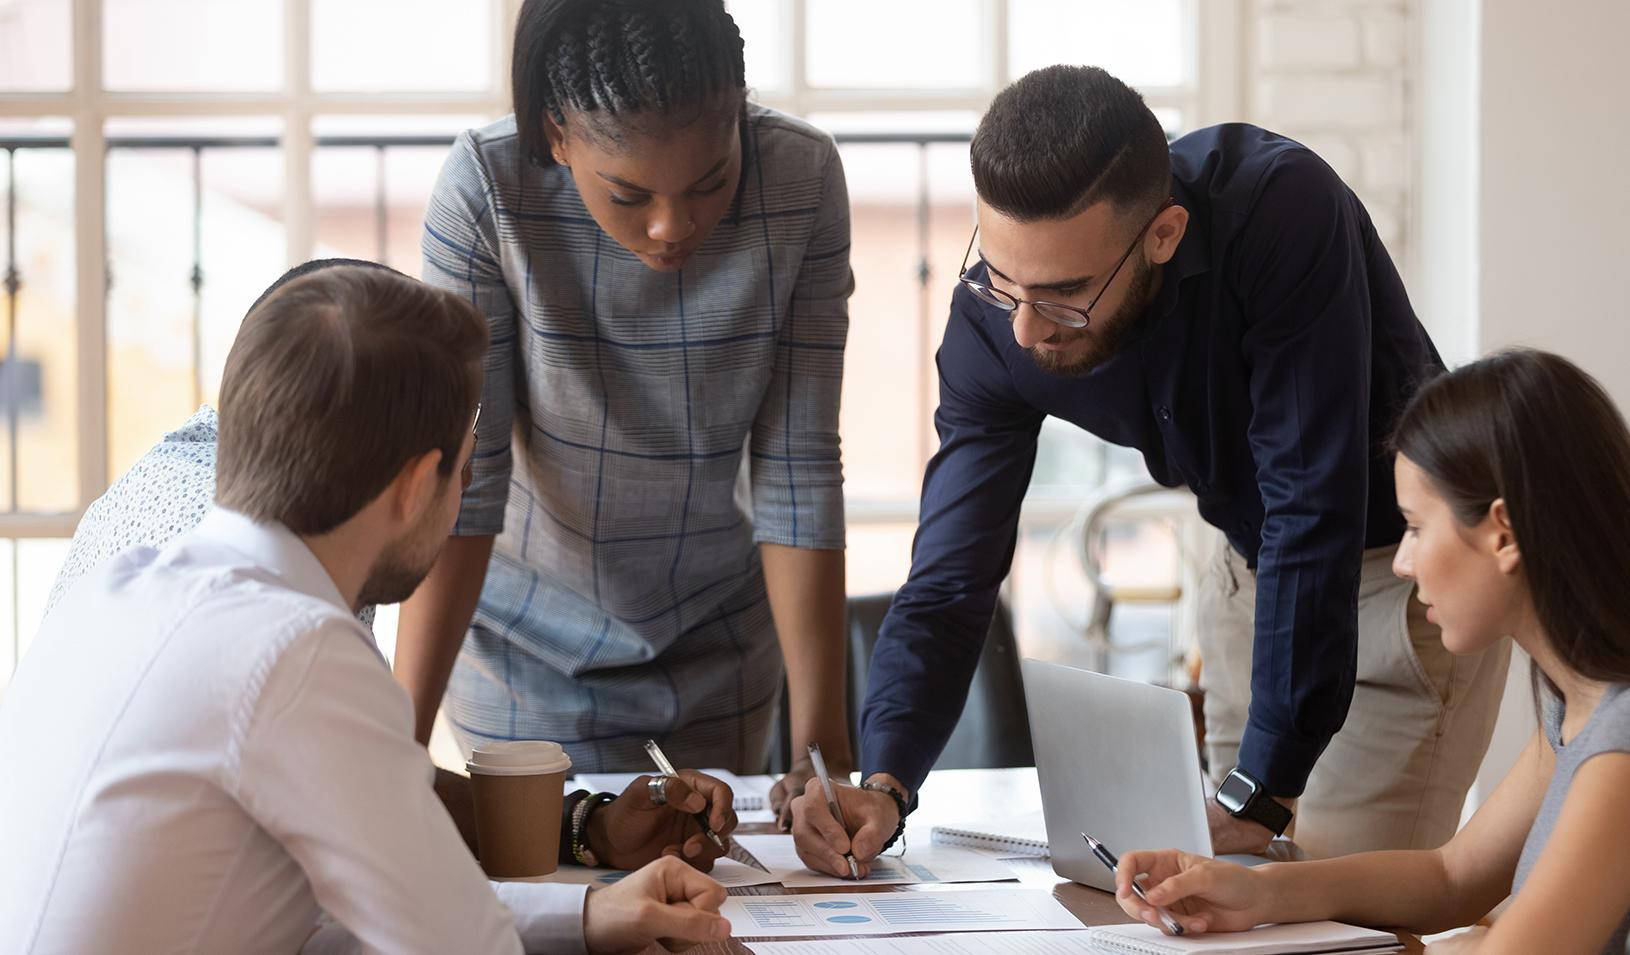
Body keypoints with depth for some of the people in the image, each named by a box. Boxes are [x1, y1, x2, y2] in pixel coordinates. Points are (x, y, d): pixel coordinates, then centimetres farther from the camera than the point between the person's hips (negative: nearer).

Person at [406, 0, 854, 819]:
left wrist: (821, 737, -20)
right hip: (531, 642, -2)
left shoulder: (803, 179, -21)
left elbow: (798, 473, -18)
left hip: (719, 633, 2)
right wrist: (401, 737, -29)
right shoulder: (484, 189, -26)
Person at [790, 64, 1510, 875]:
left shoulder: (1282, 210, -35)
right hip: (1254, 564, 5)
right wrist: (883, 784, -34)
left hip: (1404, 558, -5)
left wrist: (1261, 793, -35)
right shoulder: (995, 316, -19)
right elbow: (949, 581, -17)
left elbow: (1313, 510, -35)